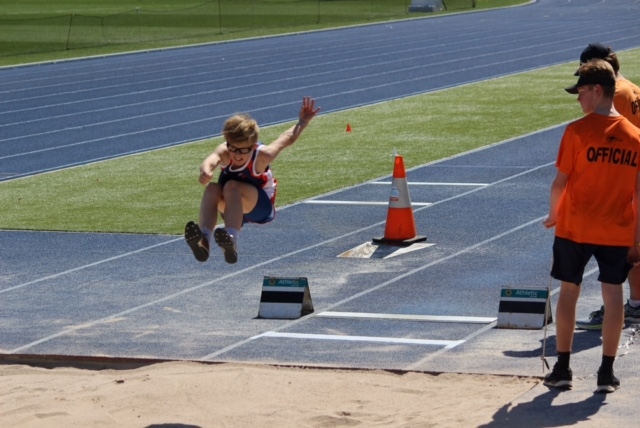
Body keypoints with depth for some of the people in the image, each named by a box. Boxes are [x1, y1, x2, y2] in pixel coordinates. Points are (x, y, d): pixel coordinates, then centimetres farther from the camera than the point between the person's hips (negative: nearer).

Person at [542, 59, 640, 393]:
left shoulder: (578, 131, -12)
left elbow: (560, 181, -8)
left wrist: (553, 216, 9)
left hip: (575, 227, -2)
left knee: (568, 292, 9)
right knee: (613, 296, 6)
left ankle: (562, 368, 12)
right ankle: (607, 373, 8)